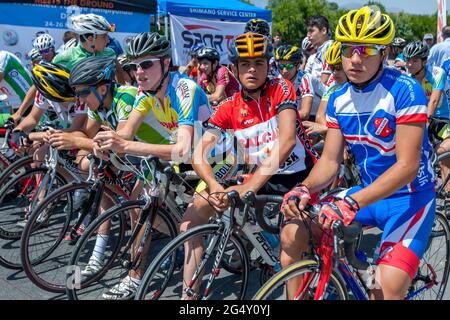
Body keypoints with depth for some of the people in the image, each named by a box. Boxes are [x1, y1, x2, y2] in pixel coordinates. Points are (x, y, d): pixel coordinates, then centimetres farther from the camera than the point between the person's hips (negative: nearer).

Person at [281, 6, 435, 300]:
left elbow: (407, 165, -25)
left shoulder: (405, 90, -20)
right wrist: (304, 189, -21)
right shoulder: (338, 99, -1)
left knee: (387, 288, -25)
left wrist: (352, 203, -36)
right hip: (368, 193, 6)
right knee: (292, 235, -7)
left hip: (410, 197, -5)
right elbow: (330, 160, 0)